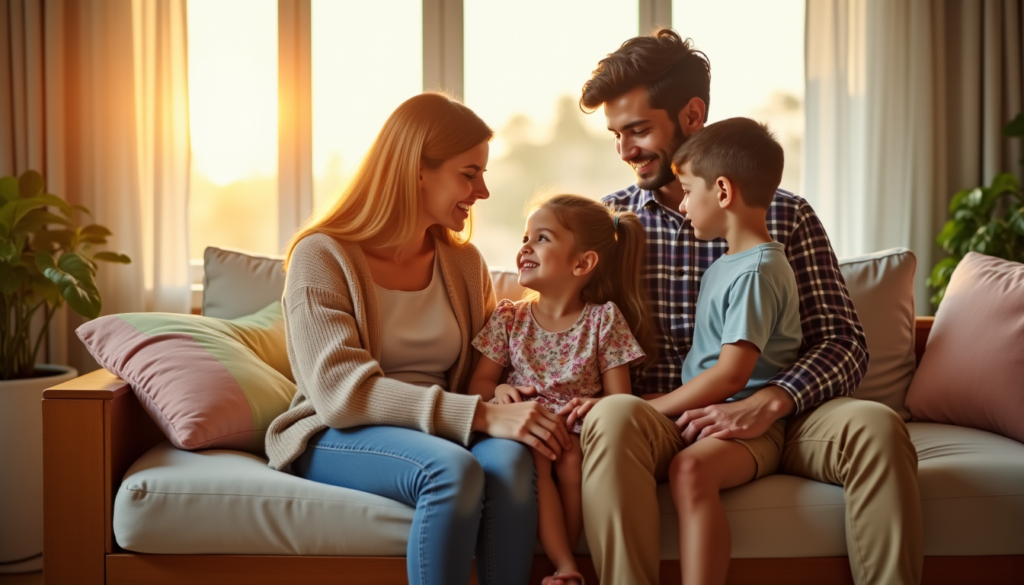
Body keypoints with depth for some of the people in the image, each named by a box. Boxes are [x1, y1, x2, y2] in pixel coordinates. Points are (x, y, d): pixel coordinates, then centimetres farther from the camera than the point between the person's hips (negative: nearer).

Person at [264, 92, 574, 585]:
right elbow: (341, 391, -19)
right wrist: (483, 416, -28)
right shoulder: (321, 256, -7)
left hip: (436, 430, 5)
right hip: (337, 438, -4)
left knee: (510, 458, -30)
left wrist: (507, 399, -13)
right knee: (452, 469, -35)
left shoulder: (464, 262, 12)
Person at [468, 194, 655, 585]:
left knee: (571, 460, -34)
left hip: (580, 436, -1)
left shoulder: (604, 319, 2)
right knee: (531, 453, -33)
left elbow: (620, 398, -1)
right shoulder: (508, 319, 9)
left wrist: (597, 406, -24)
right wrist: (498, 392, -14)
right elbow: (478, 384, 10)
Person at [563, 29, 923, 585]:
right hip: (655, 417, 0)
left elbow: (843, 342, 2)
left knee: (874, 425, -29)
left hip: (765, 418, 1)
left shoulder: (786, 215, 9)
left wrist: (767, 404, -18)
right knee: (613, 416, -36)